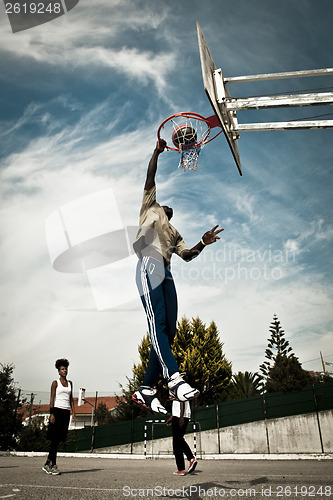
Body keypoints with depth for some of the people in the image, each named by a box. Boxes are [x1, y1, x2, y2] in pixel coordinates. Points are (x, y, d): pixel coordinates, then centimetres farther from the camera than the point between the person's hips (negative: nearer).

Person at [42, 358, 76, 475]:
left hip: (66, 412, 5)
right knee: (55, 438, -4)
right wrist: (52, 414, -12)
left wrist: (73, 412, 9)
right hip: (57, 410, -5)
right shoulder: (55, 383, 1)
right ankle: (53, 465, 3)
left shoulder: (70, 383, 15)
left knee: (58, 439, 6)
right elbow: (52, 399, -4)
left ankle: (48, 463, 16)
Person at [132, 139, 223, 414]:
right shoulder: (151, 208, 24)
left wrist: (203, 243, 9)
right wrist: (158, 151, 7)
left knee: (169, 330, -4)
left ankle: (146, 389, -1)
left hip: (165, 272, 7)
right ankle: (174, 377, -29)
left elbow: (187, 255, 24)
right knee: (157, 324, -19)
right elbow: (150, 179, 12)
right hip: (149, 265, -7)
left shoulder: (174, 232, 37)